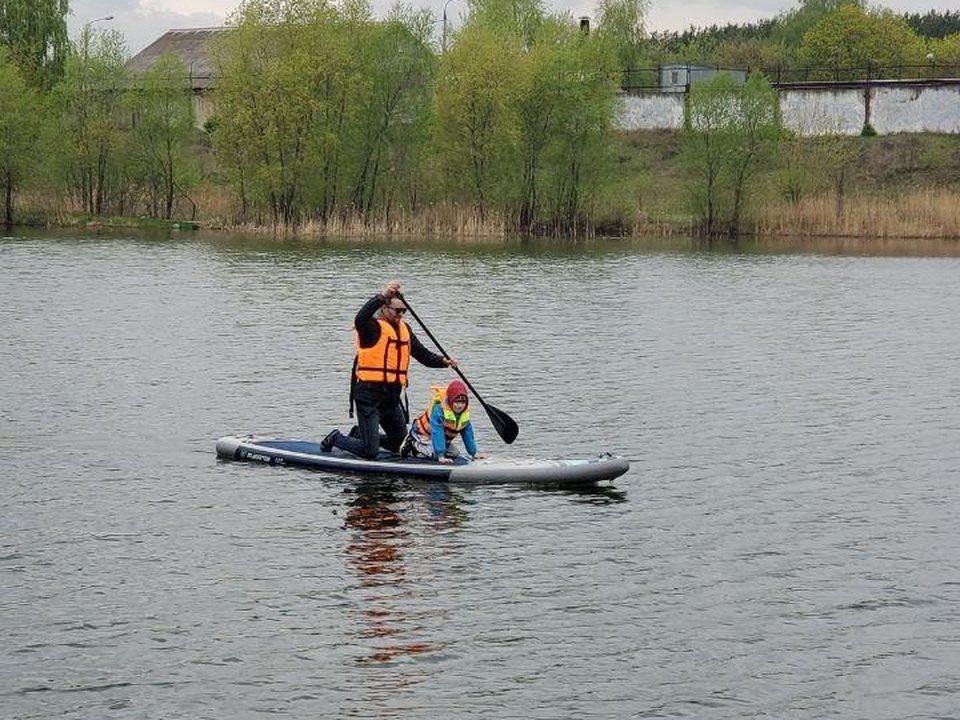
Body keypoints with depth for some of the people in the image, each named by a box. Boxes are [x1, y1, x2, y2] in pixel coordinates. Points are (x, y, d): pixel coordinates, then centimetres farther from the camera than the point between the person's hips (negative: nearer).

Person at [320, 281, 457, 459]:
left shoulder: (404, 329, 14)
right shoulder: (373, 327, -10)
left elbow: (422, 354, 14)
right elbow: (360, 319, -33)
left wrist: (443, 361, -3)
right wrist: (382, 296, -40)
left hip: (391, 397, 8)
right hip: (369, 396, -8)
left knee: (401, 445, 18)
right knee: (370, 452, -8)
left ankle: (360, 434, 36)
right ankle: (336, 439, 18)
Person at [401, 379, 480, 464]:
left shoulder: (465, 412, -13)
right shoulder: (438, 409, -36)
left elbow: (468, 433, -1)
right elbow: (437, 433, -40)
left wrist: (473, 453, -3)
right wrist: (441, 456, -45)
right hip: (424, 435, -9)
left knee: (454, 453, -3)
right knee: (433, 454, -30)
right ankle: (413, 444, -1)